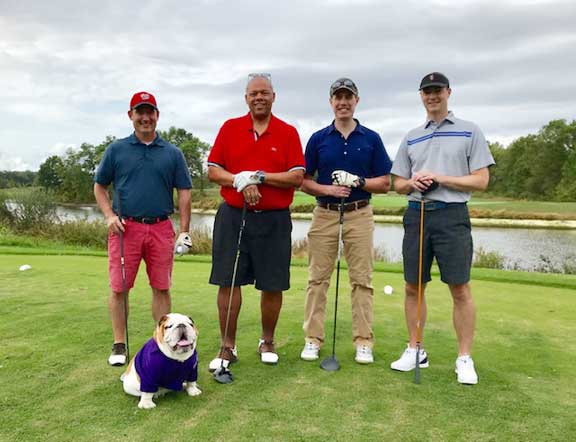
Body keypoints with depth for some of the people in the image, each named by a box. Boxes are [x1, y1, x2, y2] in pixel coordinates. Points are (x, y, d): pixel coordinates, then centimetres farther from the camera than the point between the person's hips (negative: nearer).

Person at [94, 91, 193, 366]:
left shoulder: (172, 153, 8)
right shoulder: (116, 150, 8)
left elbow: (184, 192, 7)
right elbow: (99, 186, 13)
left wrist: (184, 231, 2)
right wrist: (109, 216, -3)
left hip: (161, 228, 1)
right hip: (125, 227, 0)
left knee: (161, 288, 6)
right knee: (119, 288, 2)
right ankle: (119, 345, 15)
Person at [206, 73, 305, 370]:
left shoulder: (288, 133, 4)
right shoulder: (230, 128, 8)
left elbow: (297, 177, -5)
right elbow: (213, 170, 4)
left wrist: (259, 176, -14)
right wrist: (241, 181, -13)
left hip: (274, 219, 0)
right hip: (233, 215, 1)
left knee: (273, 286, 5)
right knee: (228, 282, 1)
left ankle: (267, 342, 26)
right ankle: (228, 347, 14)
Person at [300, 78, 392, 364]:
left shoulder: (371, 139, 5)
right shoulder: (318, 139, 6)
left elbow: (385, 183, 4)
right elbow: (304, 181, 6)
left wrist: (358, 181, -14)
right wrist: (328, 190, -12)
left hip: (359, 215, 0)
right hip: (324, 215, 1)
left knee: (362, 280, 3)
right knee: (317, 279, 4)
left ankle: (364, 342, 13)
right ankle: (313, 339, 15)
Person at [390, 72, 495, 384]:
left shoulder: (470, 132, 4)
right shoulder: (411, 138, 15)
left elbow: (481, 180, -2)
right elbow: (398, 183, 16)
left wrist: (440, 178, -13)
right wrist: (413, 182, -6)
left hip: (451, 215, -4)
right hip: (416, 214, 4)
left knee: (460, 289, -1)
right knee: (413, 287, 7)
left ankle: (465, 358, 12)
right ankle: (415, 350, 21)